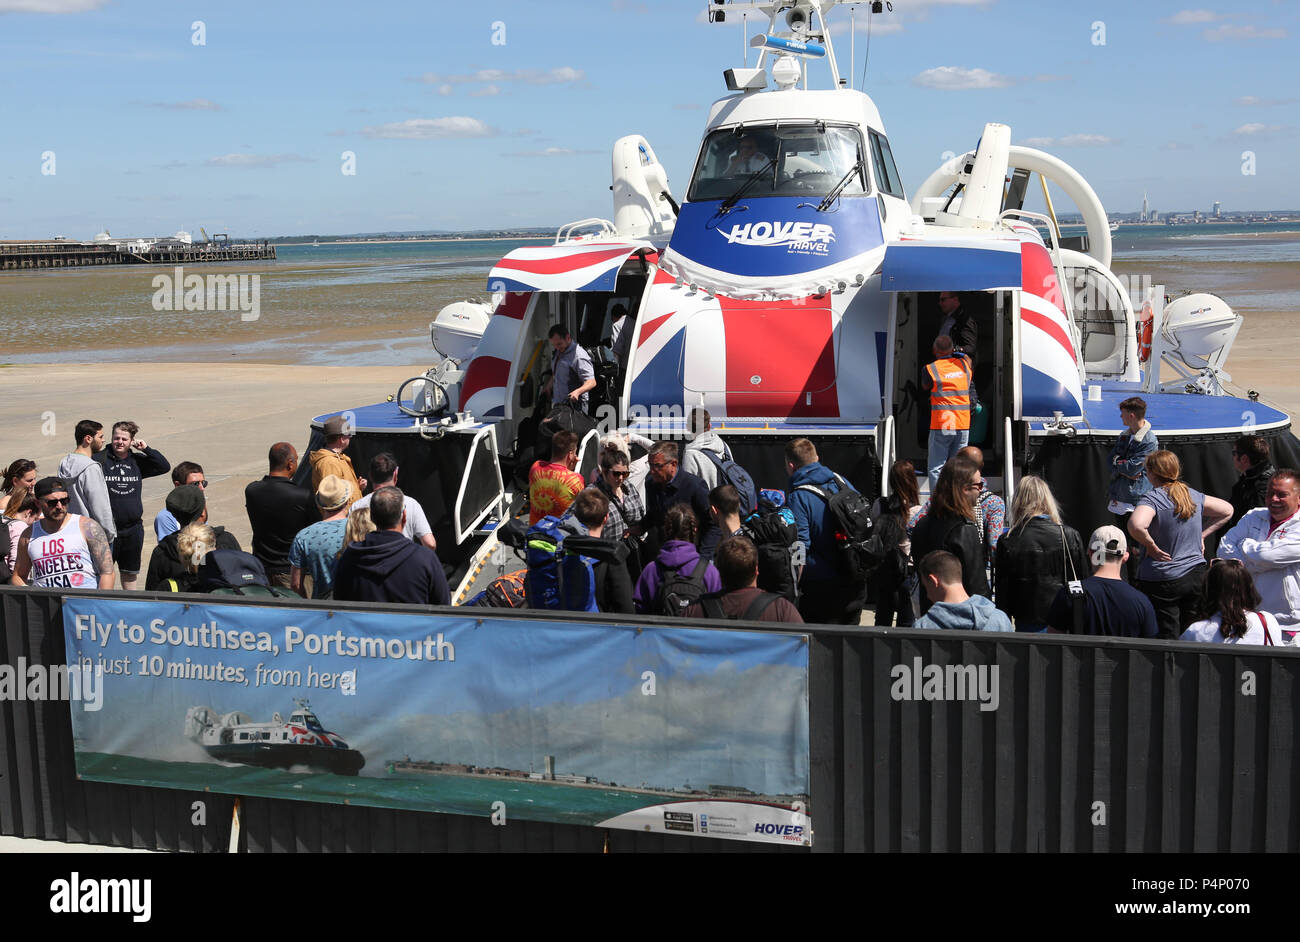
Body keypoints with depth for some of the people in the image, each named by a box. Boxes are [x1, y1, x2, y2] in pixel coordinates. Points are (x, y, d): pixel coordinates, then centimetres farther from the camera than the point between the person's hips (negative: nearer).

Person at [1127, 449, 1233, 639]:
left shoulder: (1151, 498, -14)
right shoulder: (1193, 495, 7)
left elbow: (1136, 525, -33)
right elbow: (1227, 510, 20)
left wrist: (1151, 546, -16)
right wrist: (1201, 535, 14)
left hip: (1162, 581, -6)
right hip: (1197, 576, 6)